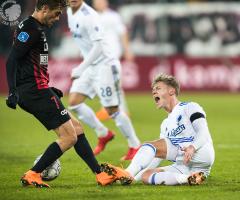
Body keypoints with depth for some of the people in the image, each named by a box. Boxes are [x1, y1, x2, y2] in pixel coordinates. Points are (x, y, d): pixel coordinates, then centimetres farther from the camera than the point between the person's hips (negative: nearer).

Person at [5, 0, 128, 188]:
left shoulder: (34, 28, 19)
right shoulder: (32, 29, -12)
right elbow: (12, 60, -21)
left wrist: (47, 89, 30)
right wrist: (13, 92, -29)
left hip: (33, 92, 11)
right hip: (36, 90, -11)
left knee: (76, 128, 12)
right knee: (69, 137, -8)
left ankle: (101, 175, 13)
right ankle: (32, 175, -6)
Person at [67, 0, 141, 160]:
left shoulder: (88, 16, -21)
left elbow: (98, 46, -26)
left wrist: (81, 68, -29)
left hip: (104, 64, -9)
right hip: (90, 65, 9)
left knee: (112, 110, -5)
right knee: (74, 102, -1)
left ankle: (135, 146, 10)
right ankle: (103, 134, 15)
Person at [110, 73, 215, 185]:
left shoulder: (190, 107, 8)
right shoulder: (166, 124, 29)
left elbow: (203, 134, -8)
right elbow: (157, 159, 22)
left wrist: (192, 148, -29)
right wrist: (135, 176, 10)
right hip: (183, 167, 7)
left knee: (150, 146, -15)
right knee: (146, 176, -13)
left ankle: (128, 173, -32)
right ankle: (187, 179, -31)